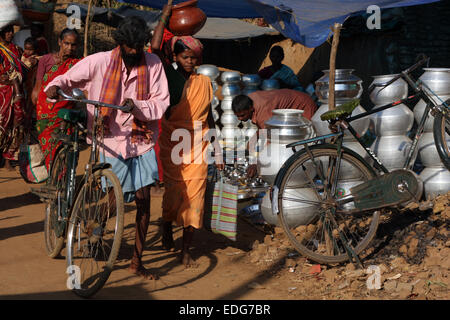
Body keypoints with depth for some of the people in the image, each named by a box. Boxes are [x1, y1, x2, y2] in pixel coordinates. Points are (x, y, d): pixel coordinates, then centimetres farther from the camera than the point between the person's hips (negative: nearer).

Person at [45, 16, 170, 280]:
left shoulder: (153, 64, -3)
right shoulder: (100, 62, -6)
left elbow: (161, 103, -5)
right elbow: (69, 78, 1)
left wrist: (137, 106, -24)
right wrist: (55, 86, -22)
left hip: (141, 141, 2)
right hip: (110, 141, -2)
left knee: (144, 200, 1)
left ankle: (137, 262, 12)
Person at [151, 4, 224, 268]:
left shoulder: (204, 82, 8)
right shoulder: (170, 76, -1)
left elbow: (209, 117, 14)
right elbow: (155, 48, -16)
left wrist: (217, 151, 14)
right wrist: (164, 17, -7)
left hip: (197, 145, 2)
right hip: (172, 143, -2)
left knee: (194, 195, -3)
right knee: (174, 191, 2)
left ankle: (186, 250, 6)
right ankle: (167, 231, 33)